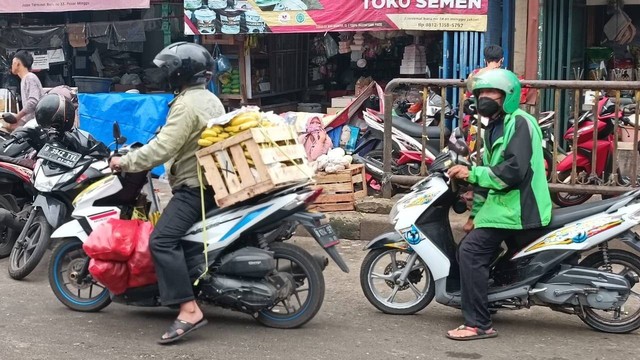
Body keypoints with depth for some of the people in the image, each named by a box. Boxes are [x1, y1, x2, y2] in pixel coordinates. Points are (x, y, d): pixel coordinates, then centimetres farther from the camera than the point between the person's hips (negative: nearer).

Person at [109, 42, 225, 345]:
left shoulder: (186, 105, -16)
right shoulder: (211, 100, 16)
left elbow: (162, 149, -24)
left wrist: (124, 162, -13)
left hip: (193, 186, -11)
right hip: (213, 181, 11)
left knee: (162, 241, -22)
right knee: (168, 237, 26)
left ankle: (189, 310, -29)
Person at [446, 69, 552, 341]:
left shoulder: (519, 122, -10)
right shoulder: (494, 128, 20)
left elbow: (515, 169, -23)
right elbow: (488, 172, 23)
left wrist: (472, 173, -20)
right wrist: (475, 213, 21)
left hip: (516, 206, -10)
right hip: (505, 204, 10)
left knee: (471, 251, -20)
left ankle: (478, 324, -18)